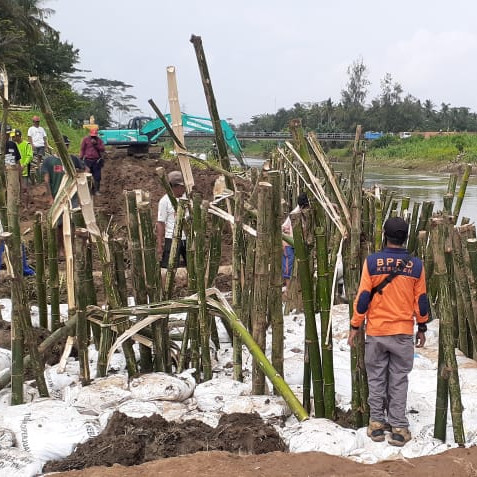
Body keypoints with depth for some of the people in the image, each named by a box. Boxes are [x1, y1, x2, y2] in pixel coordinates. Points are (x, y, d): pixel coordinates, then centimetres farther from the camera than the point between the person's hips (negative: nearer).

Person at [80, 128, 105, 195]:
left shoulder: (99, 140, 9)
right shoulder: (85, 139, 5)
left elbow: (102, 149, -1)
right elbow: (82, 149, 6)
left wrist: (96, 144, -12)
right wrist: (81, 159, 1)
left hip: (97, 161, 1)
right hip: (88, 160, -1)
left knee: (97, 177, 0)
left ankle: (96, 191, 6)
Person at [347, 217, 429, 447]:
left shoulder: (372, 262, -7)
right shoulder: (415, 265, -2)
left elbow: (363, 296, -7)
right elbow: (421, 300, 4)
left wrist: (355, 326, 2)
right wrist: (422, 328, 16)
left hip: (376, 332, -1)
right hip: (403, 333, 1)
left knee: (376, 378, 11)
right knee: (399, 380, 6)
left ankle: (376, 423, 15)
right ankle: (398, 428, 7)